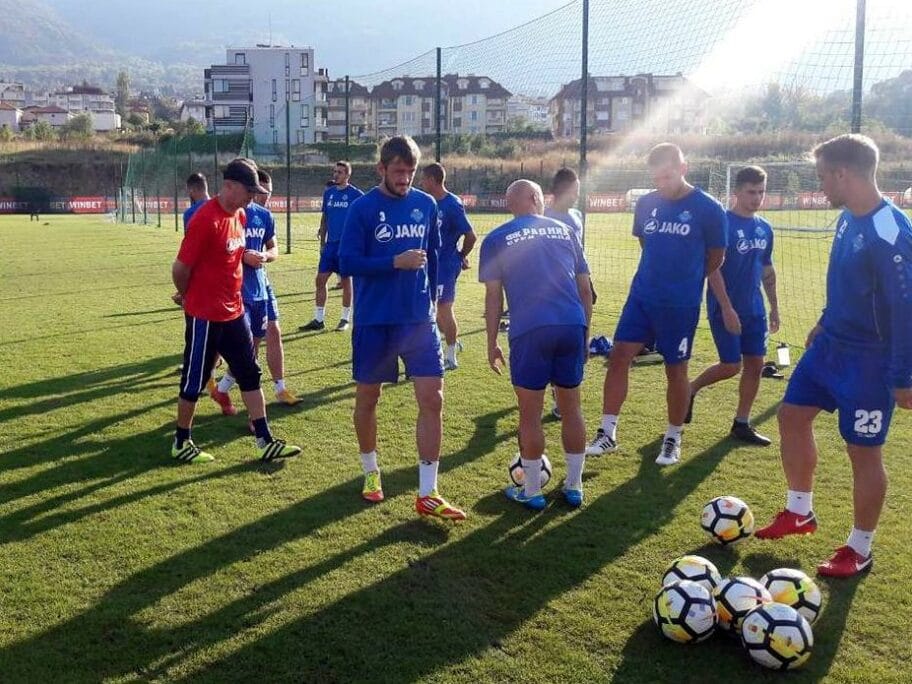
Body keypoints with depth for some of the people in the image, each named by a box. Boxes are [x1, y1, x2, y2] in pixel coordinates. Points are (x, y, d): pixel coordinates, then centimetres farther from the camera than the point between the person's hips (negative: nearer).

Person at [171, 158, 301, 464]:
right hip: (205, 316, -8)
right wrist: (192, 299, -1)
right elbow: (180, 268, -16)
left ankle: (265, 441, 17)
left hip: (234, 312, 9)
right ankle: (181, 443, 22)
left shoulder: (240, 215, 6)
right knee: (194, 380, 6)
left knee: (250, 373, 10)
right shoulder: (205, 219, -22)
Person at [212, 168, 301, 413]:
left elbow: (273, 249, 17)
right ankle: (222, 389, 12)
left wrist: (265, 256, -5)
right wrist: (244, 256, -22)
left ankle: (280, 388, 17)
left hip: (260, 285, 7)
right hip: (235, 288, -7)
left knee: (273, 331, 6)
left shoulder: (265, 216, 8)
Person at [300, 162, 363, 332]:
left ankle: (345, 319, 15)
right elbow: (324, 218, 16)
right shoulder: (328, 193, 10)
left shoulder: (356, 195, -5)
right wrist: (322, 242, 13)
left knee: (346, 280, 4)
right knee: (320, 279, 3)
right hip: (330, 243, 5)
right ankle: (318, 319, 11)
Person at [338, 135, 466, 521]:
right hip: (374, 320, -2)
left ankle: (427, 494, 2)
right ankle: (370, 472, 34)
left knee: (432, 399, -5)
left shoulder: (426, 206, 5)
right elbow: (347, 262, -12)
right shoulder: (363, 208, -7)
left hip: (419, 319, 3)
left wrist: (431, 298, 13)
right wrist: (396, 262, -20)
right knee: (367, 398, 11)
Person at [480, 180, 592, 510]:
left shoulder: (497, 240, 9)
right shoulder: (565, 231, 17)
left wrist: (492, 344, 11)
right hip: (572, 326, 3)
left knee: (530, 413, 8)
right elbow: (584, 288, 16)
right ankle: (574, 487, 25)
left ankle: (531, 492, 18)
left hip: (530, 331, -3)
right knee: (572, 408, 16)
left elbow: (493, 296, 4)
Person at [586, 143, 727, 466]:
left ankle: (673, 439, 22)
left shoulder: (708, 209, -9)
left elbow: (715, 258, 2)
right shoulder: (646, 204, 4)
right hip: (641, 296, 4)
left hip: (681, 305, -4)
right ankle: (608, 432, 4)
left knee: (676, 369, 6)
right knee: (619, 356, -4)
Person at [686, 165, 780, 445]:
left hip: (754, 309, 7)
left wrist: (774, 306, 17)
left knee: (755, 364, 5)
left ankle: (742, 424, 16)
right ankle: (691, 389, 21)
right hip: (725, 309, -7)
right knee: (731, 366, -5)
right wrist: (727, 309, -20)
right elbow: (713, 269, -16)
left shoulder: (765, 228, 8)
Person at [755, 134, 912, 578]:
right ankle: (800, 512, 32)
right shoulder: (848, 218, 2)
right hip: (831, 345, 9)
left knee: (864, 453, 3)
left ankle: (859, 551, 20)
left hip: (868, 362, -9)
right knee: (792, 416, 14)